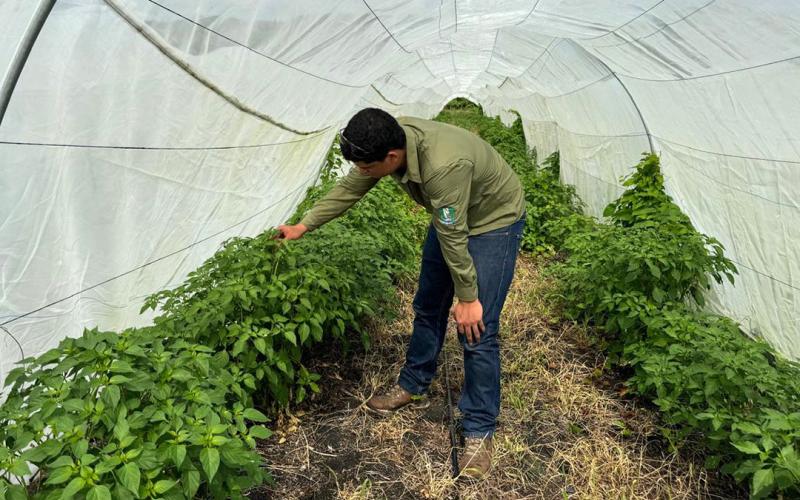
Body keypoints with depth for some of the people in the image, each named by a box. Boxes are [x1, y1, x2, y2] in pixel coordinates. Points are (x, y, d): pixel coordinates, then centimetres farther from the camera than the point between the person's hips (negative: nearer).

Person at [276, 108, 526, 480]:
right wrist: (303, 226, 3)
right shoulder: (388, 141, -17)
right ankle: (413, 387, 35)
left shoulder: (443, 165, -41)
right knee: (427, 306, 15)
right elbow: (348, 189, -2)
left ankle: (479, 431, 5)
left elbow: (454, 239, -31)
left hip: (495, 220, -7)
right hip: (449, 218, 8)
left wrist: (467, 297, -19)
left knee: (476, 330, -10)